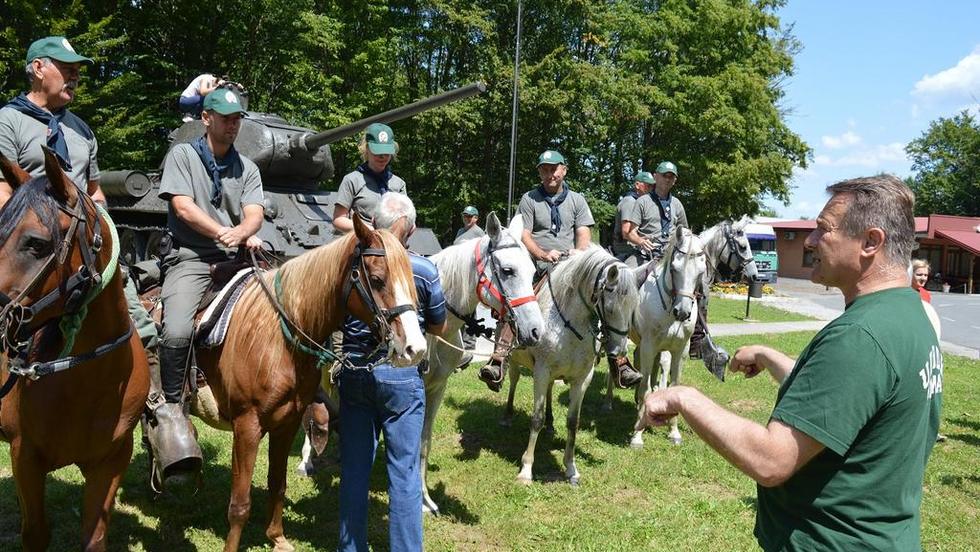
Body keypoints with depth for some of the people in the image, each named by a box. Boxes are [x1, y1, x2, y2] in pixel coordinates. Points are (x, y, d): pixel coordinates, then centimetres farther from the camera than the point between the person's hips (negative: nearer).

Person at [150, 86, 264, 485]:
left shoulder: (247, 168, 17)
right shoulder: (182, 155, 7)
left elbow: (254, 214, 4)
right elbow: (182, 207, -6)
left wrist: (242, 233, -19)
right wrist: (224, 232, -15)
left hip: (235, 259, 4)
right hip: (190, 258, -4)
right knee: (177, 331, -28)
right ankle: (168, 408, -10)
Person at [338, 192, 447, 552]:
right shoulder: (424, 270, -10)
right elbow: (439, 327, 3)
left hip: (353, 374, 3)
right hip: (401, 377, -2)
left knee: (354, 469, 14)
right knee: (404, 472, 7)